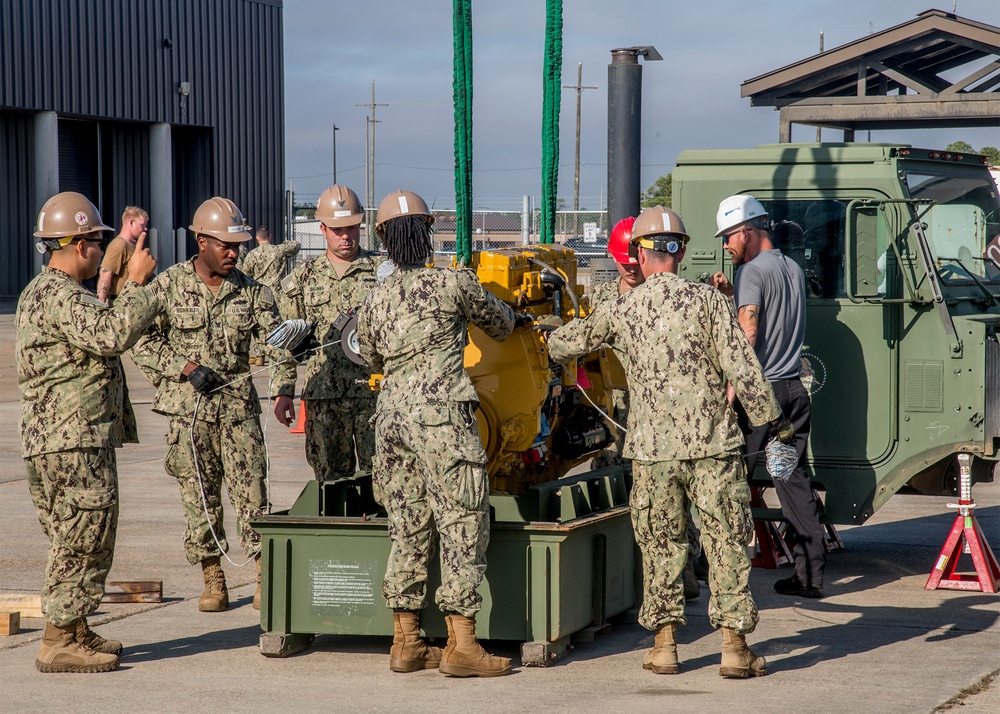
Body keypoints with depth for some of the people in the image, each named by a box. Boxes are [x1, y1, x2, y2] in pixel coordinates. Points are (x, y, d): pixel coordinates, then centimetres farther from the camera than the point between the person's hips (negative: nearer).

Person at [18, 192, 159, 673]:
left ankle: (76, 633, 23)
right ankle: (58, 645, -6)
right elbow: (113, 335, -30)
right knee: (81, 541, -8)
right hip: (72, 441, -11)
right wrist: (136, 282, -21)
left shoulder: (41, 292, 19)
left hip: (64, 441, 11)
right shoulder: (59, 295, -16)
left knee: (77, 542, 16)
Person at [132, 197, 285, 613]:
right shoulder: (169, 286, 0)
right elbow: (143, 344, 1)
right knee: (199, 494, 4)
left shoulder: (251, 291, 5)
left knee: (250, 489, -7)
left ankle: (266, 578, -4)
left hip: (237, 405, 1)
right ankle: (213, 580, 14)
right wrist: (187, 367, -10)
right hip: (187, 407, 0)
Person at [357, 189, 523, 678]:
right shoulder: (454, 283, -2)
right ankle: (461, 645, -6)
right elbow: (501, 324, 14)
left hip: (391, 412, 6)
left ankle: (406, 642, 15)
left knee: (408, 528, 12)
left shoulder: (374, 301, 11)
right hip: (441, 412, -6)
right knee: (463, 525, -3)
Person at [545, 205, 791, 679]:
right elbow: (740, 368, -6)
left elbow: (560, 345, 18)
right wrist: (772, 419, 2)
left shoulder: (619, 310, 3)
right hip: (711, 444, -1)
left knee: (660, 545, 13)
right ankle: (734, 646, 1)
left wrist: (563, 346, 42)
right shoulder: (706, 300, -2)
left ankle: (664, 644, 14)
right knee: (727, 542, 4)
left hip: (651, 449, 1)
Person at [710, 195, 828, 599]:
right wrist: (732, 293, 14)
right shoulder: (793, 269, 16)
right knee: (795, 479, 7)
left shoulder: (752, 271, -9)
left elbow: (748, 330, -19)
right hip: (794, 389, 8)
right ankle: (810, 574, 4)